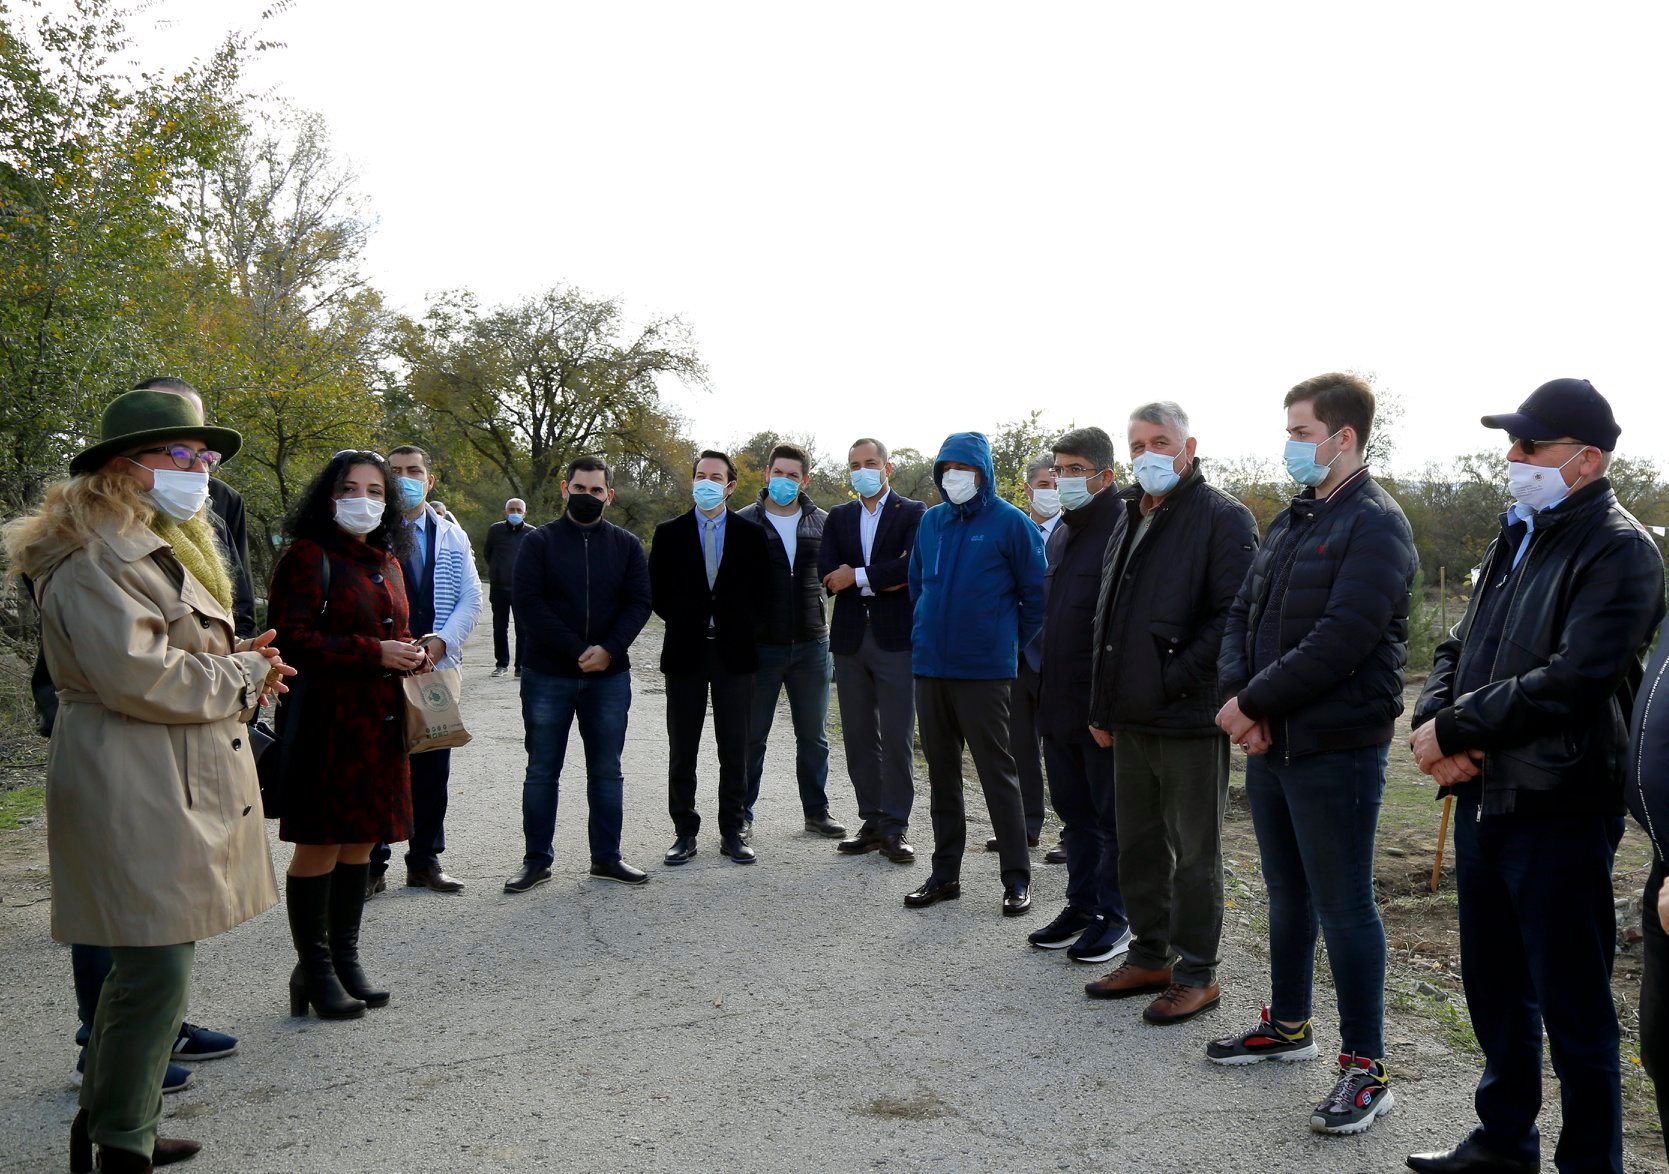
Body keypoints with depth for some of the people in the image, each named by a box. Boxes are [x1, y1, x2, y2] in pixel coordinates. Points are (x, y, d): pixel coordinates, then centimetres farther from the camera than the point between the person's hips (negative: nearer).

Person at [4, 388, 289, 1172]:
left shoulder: (165, 545, 21)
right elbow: (135, 675, -23)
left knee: (147, 963, 17)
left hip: (180, 785, 11)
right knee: (156, 970, -8)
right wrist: (243, 676, -9)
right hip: (135, 792, -11)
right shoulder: (97, 557, -13)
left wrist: (234, 665, 10)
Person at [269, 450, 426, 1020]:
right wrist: (374, 653, -20)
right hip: (327, 721, -7)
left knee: (360, 842, 12)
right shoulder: (308, 556, -7)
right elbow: (291, 639, -16)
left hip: (380, 722, 7)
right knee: (320, 844, -1)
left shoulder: (387, 560, 17)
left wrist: (411, 653, 6)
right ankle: (313, 970, 11)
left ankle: (346, 959, 23)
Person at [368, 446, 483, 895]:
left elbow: (471, 597, 7)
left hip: (437, 666, 4)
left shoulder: (453, 536, 11)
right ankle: (372, 864, 12)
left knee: (432, 769, 9)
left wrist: (442, 640, -9)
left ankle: (425, 861, 19)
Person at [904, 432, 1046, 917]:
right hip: (929, 667, 6)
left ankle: (1017, 877, 11)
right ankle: (945, 872, 22)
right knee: (941, 773, 12)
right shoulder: (931, 522, 10)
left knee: (998, 773, 1)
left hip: (984, 671, -5)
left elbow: (1037, 594, -2)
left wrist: (1015, 644, 1)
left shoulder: (1010, 523, -6)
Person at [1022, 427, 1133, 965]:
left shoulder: (1123, 530, -14)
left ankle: (1114, 917, 17)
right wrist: (1041, 680, 15)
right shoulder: (1060, 534, 14)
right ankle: (1081, 905, 29)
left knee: (1112, 815, 5)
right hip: (1058, 703, 9)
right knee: (1074, 810, 17)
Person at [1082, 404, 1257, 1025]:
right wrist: (1104, 705, 16)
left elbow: (1234, 617, -17)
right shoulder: (1131, 521, 16)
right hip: (1131, 718, 8)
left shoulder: (1223, 519, -9)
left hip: (1190, 718, -8)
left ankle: (1196, 973, 16)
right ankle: (1150, 957, 30)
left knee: (1194, 852, 4)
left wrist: (1172, 681, -18)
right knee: (1138, 846, 16)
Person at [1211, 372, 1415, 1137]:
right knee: (1287, 894, 19)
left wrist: (1253, 702, -16)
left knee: (1343, 906, 0)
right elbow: (1243, 613, 11)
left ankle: (1366, 1067, 12)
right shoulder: (1292, 520, 14)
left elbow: (1341, 641, -23)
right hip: (1271, 742, 8)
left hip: (1335, 749, -8)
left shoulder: (1374, 524, -13)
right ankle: (1288, 1025, 35)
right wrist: (1237, 696, -6)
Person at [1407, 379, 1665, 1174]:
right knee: (1495, 990, 20)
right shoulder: (1515, 538, 15)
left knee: (1573, 1010, 4)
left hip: (1559, 813, -8)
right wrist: (1434, 722, -5)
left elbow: (1571, 680, -23)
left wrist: (1455, 728, -15)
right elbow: (1458, 650, 14)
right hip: (1482, 801, 8)